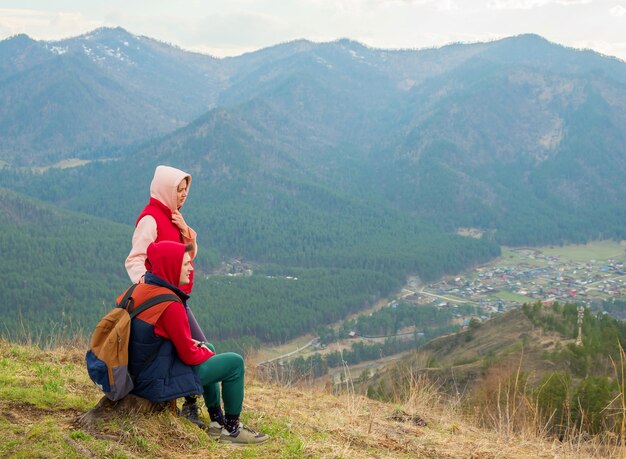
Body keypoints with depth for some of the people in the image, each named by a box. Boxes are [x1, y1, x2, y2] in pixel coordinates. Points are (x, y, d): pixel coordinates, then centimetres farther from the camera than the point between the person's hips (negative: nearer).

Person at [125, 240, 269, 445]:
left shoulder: (140, 289, 2)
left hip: (137, 372, 10)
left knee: (208, 349, 28)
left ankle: (217, 421, 33)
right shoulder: (169, 304, -25)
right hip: (157, 382, -10)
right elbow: (188, 355, -19)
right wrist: (207, 353, 2)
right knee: (235, 362, -2)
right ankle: (232, 429, 13)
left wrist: (191, 343, 8)